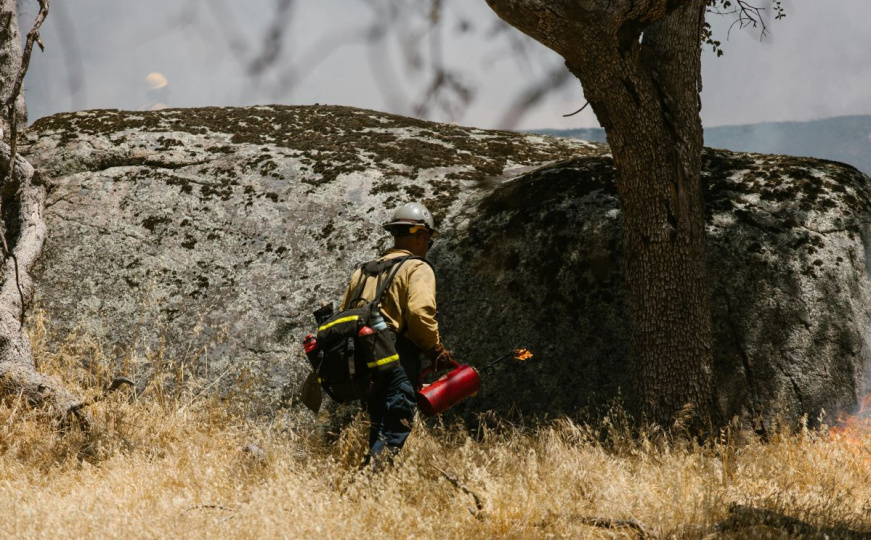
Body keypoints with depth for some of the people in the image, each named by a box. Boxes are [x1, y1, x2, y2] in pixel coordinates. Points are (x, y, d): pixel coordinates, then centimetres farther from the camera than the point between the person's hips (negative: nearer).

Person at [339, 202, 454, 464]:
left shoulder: (364, 271, 23)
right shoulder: (418, 268, 1)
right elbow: (420, 312, -15)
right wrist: (436, 350, -4)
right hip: (398, 361, -7)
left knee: (378, 430, 14)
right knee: (392, 434, -12)